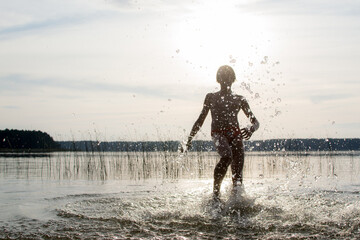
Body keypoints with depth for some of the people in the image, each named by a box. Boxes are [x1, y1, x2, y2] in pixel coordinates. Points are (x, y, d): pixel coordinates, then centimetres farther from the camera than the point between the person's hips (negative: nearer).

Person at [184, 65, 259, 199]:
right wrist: (190, 139, 16)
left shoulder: (239, 100, 21)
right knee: (226, 156, -33)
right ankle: (216, 190, -23)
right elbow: (200, 120, 23)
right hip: (218, 133, -2)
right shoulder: (211, 97, 21)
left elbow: (255, 121, 14)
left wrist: (252, 129, -10)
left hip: (236, 134, 2)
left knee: (238, 169, -14)